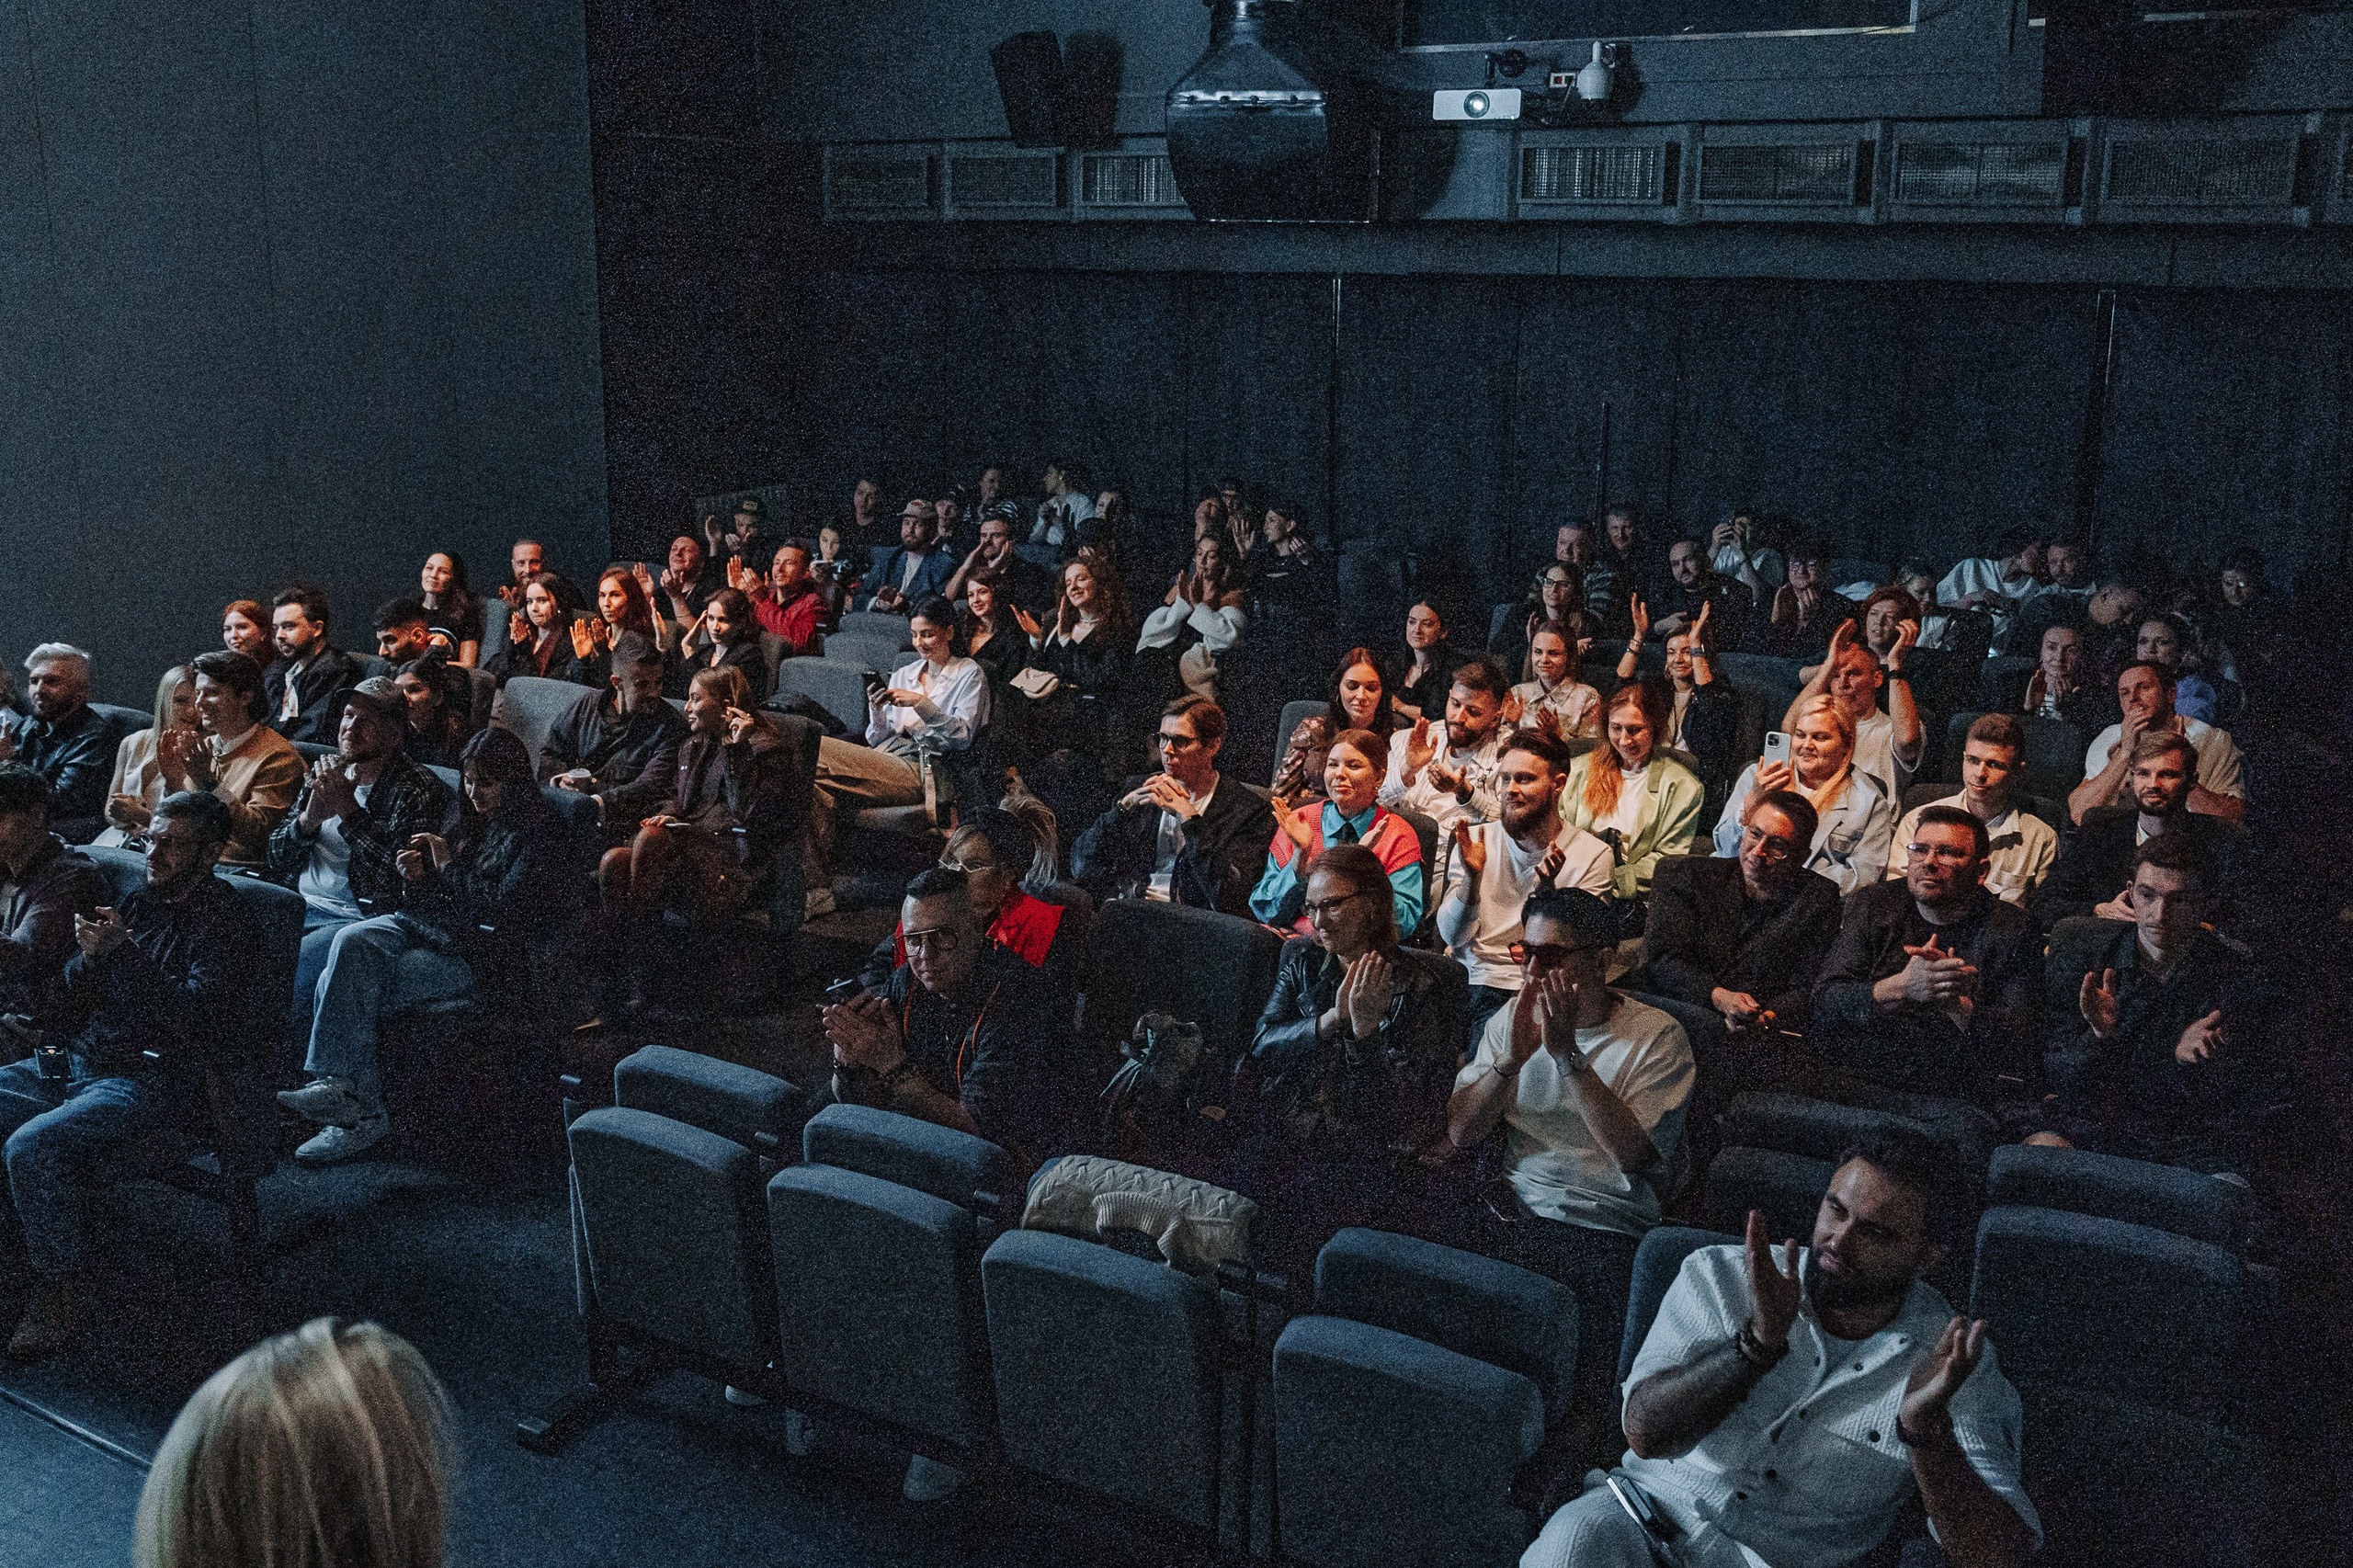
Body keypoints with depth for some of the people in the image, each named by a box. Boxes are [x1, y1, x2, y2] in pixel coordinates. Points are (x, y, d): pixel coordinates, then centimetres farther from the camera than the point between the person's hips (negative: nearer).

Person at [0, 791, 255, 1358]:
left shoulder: (224, 922, -7)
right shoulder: (137, 905, 15)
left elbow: (195, 1017, -21)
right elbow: (71, 1002, 15)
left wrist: (125, 952, -24)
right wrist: (88, 957, -7)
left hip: (147, 1081, -8)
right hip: (76, 1064, 8)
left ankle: (59, 1304, -16)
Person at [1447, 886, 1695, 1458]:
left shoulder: (1657, 1037, -1)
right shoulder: (1510, 1022, 12)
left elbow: (1631, 1153, -14)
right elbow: (1460, 1132, 4)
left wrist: (1567, 1053, -17)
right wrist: (1513, 1056, -11)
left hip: (1606, 1227, -4)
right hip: (1514, 1213, 4)